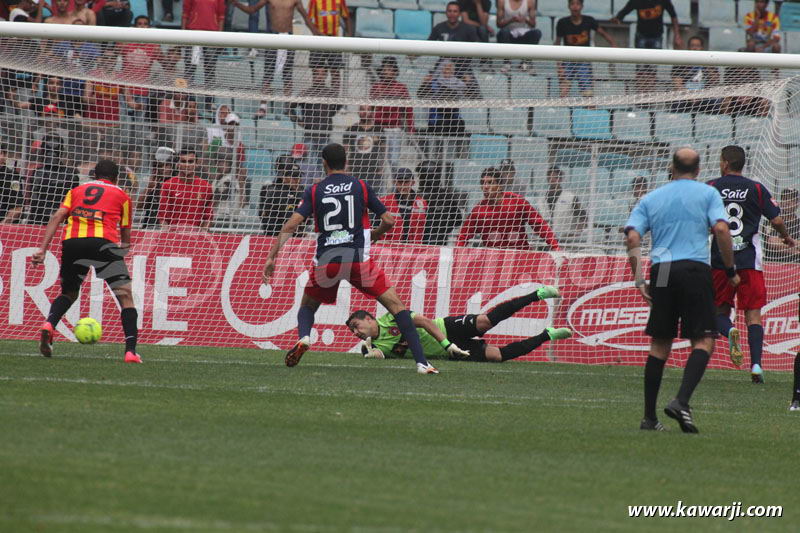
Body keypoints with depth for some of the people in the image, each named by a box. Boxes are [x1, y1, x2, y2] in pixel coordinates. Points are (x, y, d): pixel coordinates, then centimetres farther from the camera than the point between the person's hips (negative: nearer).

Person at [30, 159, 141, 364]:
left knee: (68, 293, 23)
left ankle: (48, 325, -5)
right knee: (125, 295, 2)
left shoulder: (77, 191, 27)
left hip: (72, 240, 3)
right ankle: (131, 351, -12)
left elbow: (56, 218, 12)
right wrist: (124, 248, 37)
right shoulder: (121, 195, 21)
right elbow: (126, 236, 19)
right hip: (103, 240, -3)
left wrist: (42, 249, 6)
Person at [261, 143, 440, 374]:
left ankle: (303, 337, -10)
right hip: (358, 258, -1)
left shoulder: (314, 191, 7)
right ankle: (421, 361, -8)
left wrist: (271, 257, -3)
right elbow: (388, 221, 7)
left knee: (307, 306, 24)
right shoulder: (361, 187, 6)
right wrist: (373, 235, 28)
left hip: (326, 260, 1)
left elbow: (291, 224, -3)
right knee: (395, 304, 5)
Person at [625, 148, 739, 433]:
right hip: (695, 269, -3)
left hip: (661, 271, 4)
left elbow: (632, 236, 4)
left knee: (660, 345, 10)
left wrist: (638, 279, 7)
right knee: (704, 341, -2)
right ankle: (681, 401, -22)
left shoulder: (651, 198, 15)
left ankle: (649, 417, 9)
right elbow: (721, 229, -6)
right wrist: (731, 271, 2)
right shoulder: (707, 194, 7)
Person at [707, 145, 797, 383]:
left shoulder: (711, 188, 2)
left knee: (719, 310, 13)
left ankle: (729, 331, -22)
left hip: (720, 261, 0)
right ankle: (756, 363, -12)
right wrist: (787, 238, 22)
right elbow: (777, 220, 2)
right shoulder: (756, 189, 3)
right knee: (753, 313, 3)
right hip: (749, 260, 0)